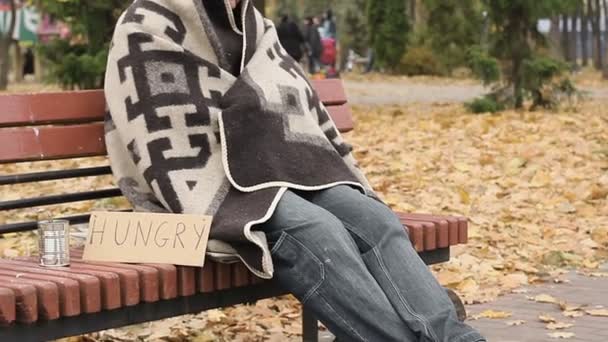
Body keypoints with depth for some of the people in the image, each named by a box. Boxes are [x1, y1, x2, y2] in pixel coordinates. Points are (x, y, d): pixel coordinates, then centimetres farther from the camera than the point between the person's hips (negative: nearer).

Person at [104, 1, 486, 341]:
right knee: (316, 230, -33)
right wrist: (247, 200, -21)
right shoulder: (150, 31, -6)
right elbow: (169, 152, -13)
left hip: (284, 177, 6)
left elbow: (303, 111, 18)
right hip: (208, 193, -6)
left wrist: (349, 194, 10)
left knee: (372, 217, -22)